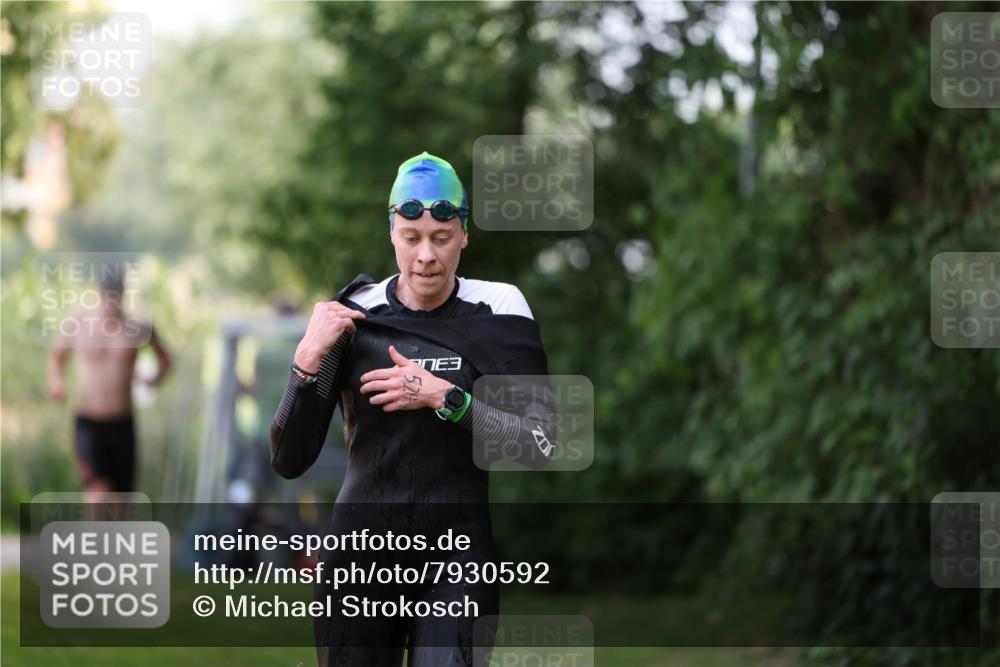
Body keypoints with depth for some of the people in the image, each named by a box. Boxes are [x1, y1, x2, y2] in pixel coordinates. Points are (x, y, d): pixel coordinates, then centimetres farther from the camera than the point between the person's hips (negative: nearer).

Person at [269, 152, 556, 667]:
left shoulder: (496, 310, -2)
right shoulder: (349, 316, 1)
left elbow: (541, 445, -7)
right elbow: (289, 462, 0)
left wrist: (442, 395, -16)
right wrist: (309, 359, -14)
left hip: (457, 558, -2)